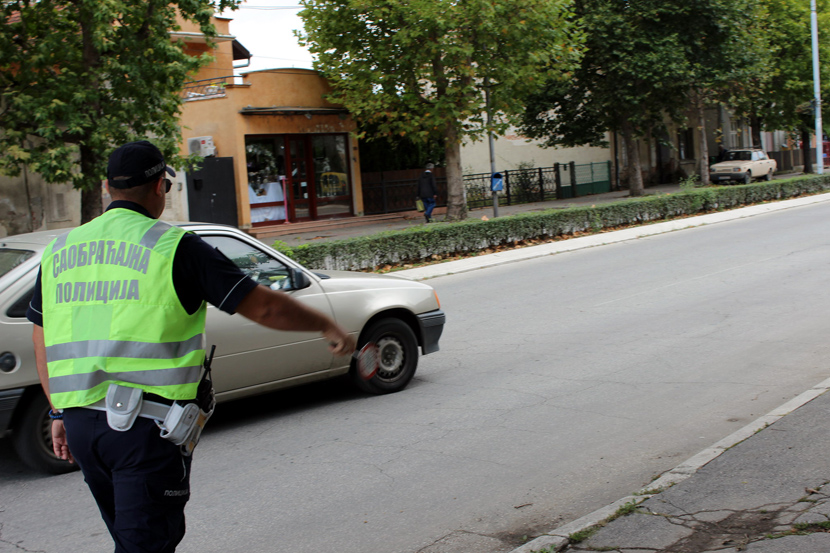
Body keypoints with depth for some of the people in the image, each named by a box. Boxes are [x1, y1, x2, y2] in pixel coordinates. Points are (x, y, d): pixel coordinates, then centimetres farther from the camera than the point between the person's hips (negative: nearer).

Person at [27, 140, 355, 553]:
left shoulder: (59, 249, 10)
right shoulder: (174, 247, -8)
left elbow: (42, 339, 17)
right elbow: (263, 307, -6)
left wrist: (59, 412, 25)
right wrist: (327, 326, 8)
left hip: (79, 418, 7)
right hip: (145, 424, -6)